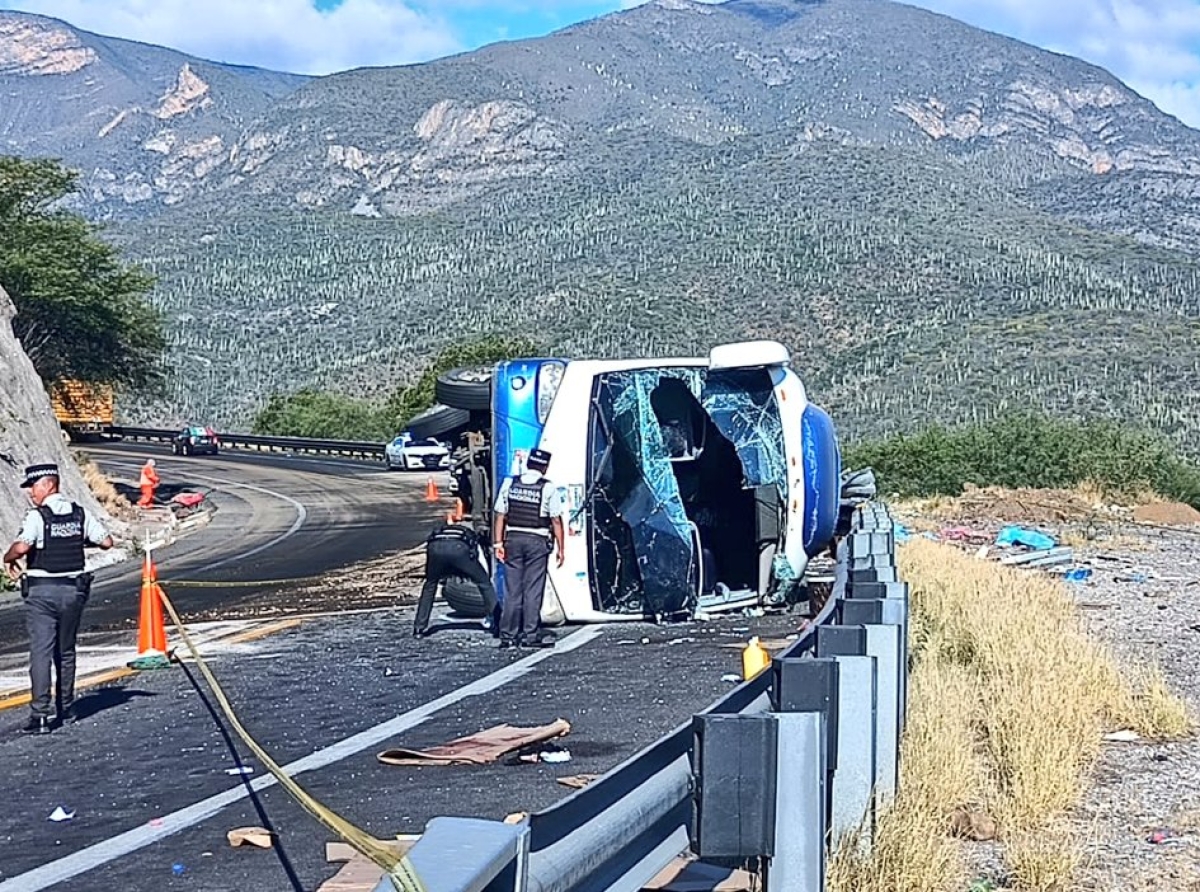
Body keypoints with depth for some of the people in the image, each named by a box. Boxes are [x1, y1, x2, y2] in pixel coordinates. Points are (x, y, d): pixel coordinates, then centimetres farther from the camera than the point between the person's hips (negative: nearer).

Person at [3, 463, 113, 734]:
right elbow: (107, 541, 4)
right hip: (73, 590, 5)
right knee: (66, 651, 16)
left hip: (42, 590, -5)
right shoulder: (80, 514, 4)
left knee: (41, 652, -6)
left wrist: (8, 558, -6)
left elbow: (22, 546, -26)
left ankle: (41, 714, -13)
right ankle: (66, 709, 24)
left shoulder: (37, 516, -12)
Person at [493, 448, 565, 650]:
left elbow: (500, 516, 3)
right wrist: (560, 548, 0)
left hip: (513, 538, 3)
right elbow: (556, 521, -6)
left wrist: (498, 543, 5)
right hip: (537, 541, -3)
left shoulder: (509, 484, 3)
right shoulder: (548, 489, -6)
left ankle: (508, 635, 9)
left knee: (512, 590, 7)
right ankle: (530, 635, 2)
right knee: (533, 590, 1)